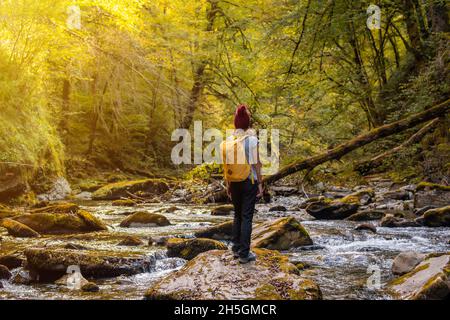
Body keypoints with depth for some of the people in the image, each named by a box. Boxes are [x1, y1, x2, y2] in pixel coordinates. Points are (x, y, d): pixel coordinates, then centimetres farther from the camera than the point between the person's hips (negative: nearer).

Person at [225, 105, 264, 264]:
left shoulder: (229, 139, 0)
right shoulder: (252, 139, -12)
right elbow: (256, 163, -12)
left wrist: (228, 183, 13)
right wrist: (260, 183, -3)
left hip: (235, 181, 4)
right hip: (249, 181, -4)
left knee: (237, 215, 18)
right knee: (247, 217, 1)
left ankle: (236, 249, 23)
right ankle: (244, 254, 4)